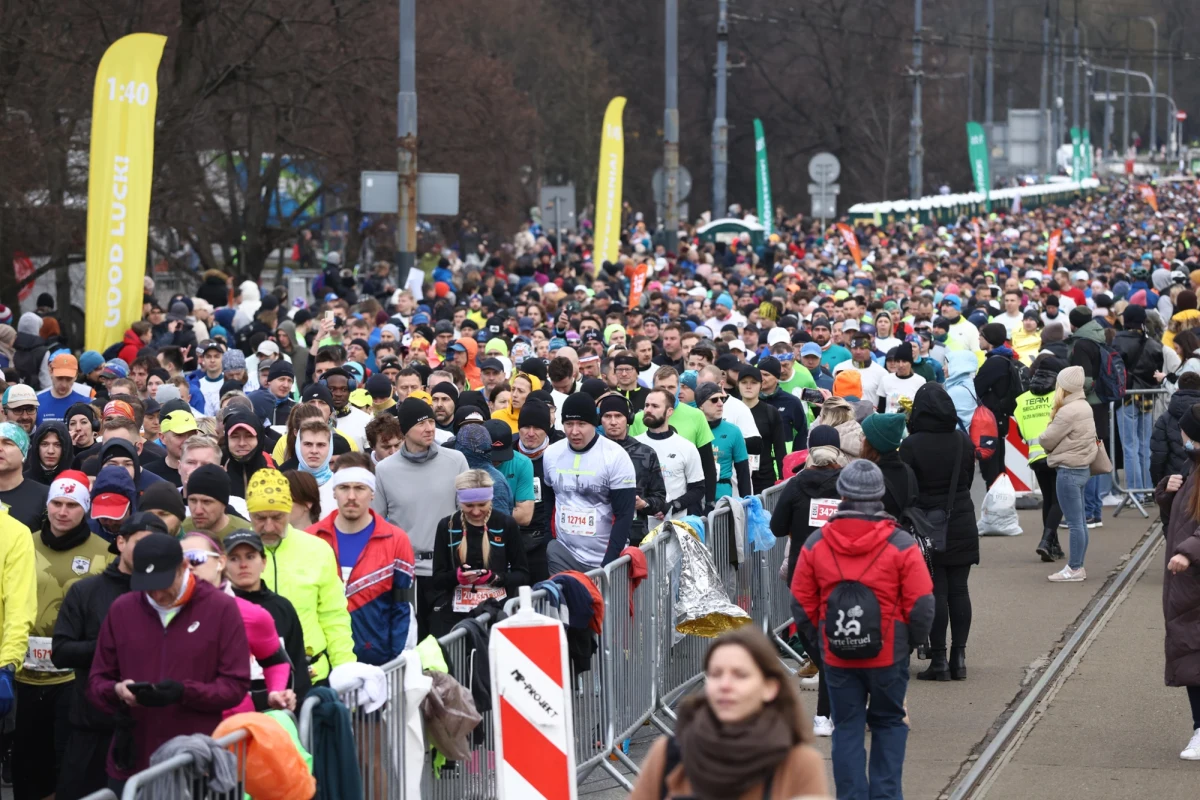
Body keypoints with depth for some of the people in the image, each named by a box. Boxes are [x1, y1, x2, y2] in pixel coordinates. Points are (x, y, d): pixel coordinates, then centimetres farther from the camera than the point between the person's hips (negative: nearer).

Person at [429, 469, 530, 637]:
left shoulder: (506, 525, 3)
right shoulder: (447, 526, 6)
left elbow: (523, 575, 4)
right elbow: (437, 578, 6)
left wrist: (495, 578, -14)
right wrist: (456, 576, -16)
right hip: (454, 614, 1)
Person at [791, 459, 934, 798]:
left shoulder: (816, 545, -5)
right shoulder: (901, 545, -10)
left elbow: (803, 606, 0)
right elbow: (921, 606, -9)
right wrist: (909, 643, 8)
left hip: (837, 657, 1)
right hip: (889, 656, -1)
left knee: (847, 728, 11)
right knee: (888, 725, 15)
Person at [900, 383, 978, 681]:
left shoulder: (911, 445, -14)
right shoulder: (963, 441, -1)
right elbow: (968, 480, 11)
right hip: (962, 526, 4)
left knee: (935, 592, -1)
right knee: (959, 589, 8)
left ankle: (938, 660, 0)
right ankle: (959, 656, 10)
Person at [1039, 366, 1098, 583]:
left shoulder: (1068, 412, -19)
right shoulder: (1084, 407, 11)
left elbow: (1047, 440, -15)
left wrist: (1041, 437, 6)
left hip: (1068, 470, -10)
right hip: (1082, 468, 10)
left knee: (1074, 522, -5)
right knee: (1080, 521, 13)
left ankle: (1074, 569, -1)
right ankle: (1078, 566, 19)